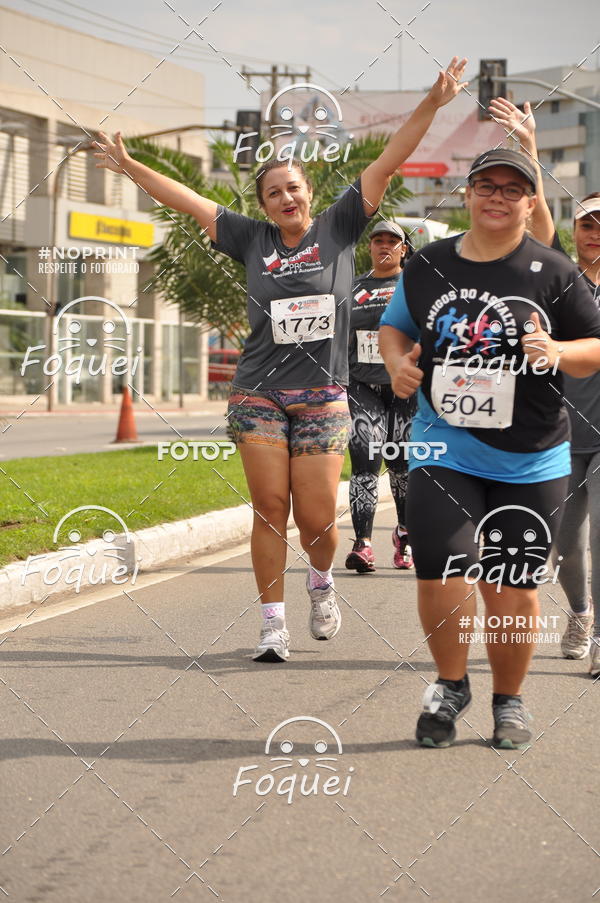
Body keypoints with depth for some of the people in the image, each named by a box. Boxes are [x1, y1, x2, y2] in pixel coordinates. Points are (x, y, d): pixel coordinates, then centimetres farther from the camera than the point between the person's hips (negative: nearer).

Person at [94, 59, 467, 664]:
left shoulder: (338, 228, 4)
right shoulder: (251, 239, 6)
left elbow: (387, 164, -1)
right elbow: (187, 201, 12)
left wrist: (432, 104, -5)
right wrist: (129, 167, 12)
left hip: (323, 398, -1)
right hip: (259, 394, 1)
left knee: (316, 518, -2)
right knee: (269, 510, -2)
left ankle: (321, 580, 31)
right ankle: (273, 624, 6)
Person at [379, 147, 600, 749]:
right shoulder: (427, 267, 6)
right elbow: (395, 326, 21)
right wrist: (398, 362, 0)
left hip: (529, 459, -1)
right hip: (444, 445, 1)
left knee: (512, 586, 4)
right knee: (440, 572, -12)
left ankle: (508, 700, 26)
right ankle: (451, 685, 13)